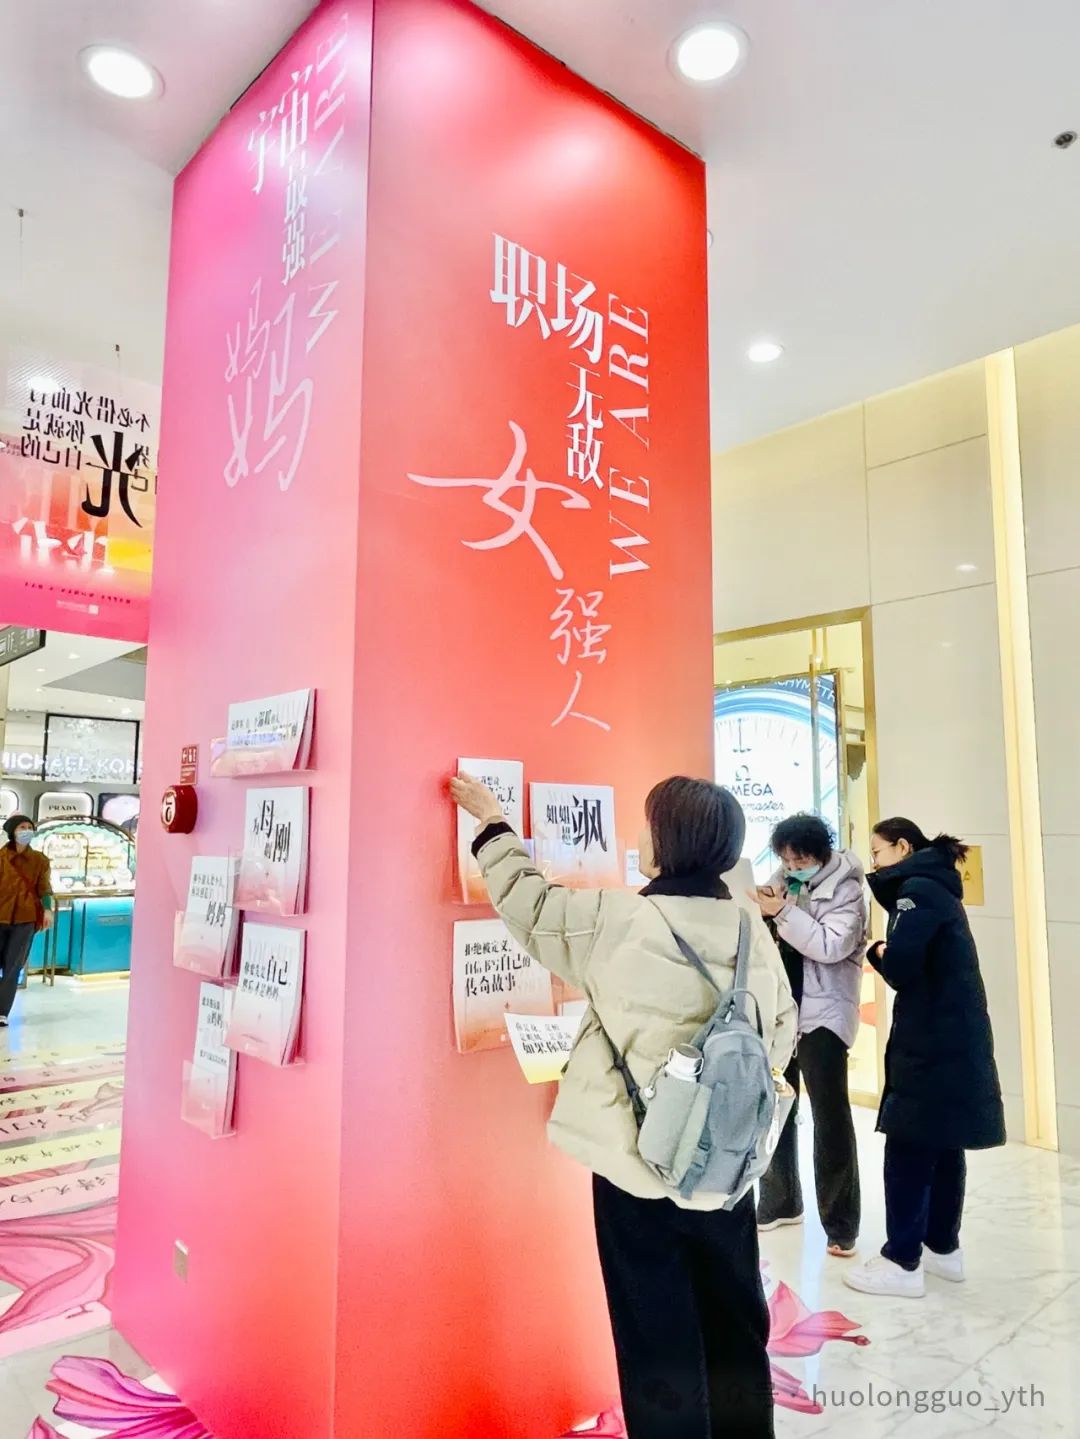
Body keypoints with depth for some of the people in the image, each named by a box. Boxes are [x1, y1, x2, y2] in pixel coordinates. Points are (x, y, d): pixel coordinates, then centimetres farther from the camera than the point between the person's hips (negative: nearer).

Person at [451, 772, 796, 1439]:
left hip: (639, 1159, -4)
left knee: (658, 1329, 11)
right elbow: (782, 1036, 4)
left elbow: (531, 903, -3)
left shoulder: (619, 921, -17)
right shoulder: (754, 933, -3)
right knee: (735, 1317, 22)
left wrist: (493, 823, 9)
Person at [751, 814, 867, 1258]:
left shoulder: (844, 888, -11)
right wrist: (763, 911, -10)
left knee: (830, 1118, -2)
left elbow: (832, 946, -22)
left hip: (822, 1014, -6)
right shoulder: (785, 880, 7)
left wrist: (784, 912, -26)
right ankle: (779, 1202, 32)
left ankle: (840, 1225, 8)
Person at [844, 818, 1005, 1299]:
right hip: (953, 1038, 9)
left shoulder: (917, 889, -13)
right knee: (942, 1145, 16)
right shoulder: (936, 888, 16)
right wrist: (887, 953, -1)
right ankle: (943, 1247, 26)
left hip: (932, 1041, -9)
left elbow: (900, 965, -23)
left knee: (908, 1147, -2)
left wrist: (879, 951, -4)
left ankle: (902, 1261, 4)